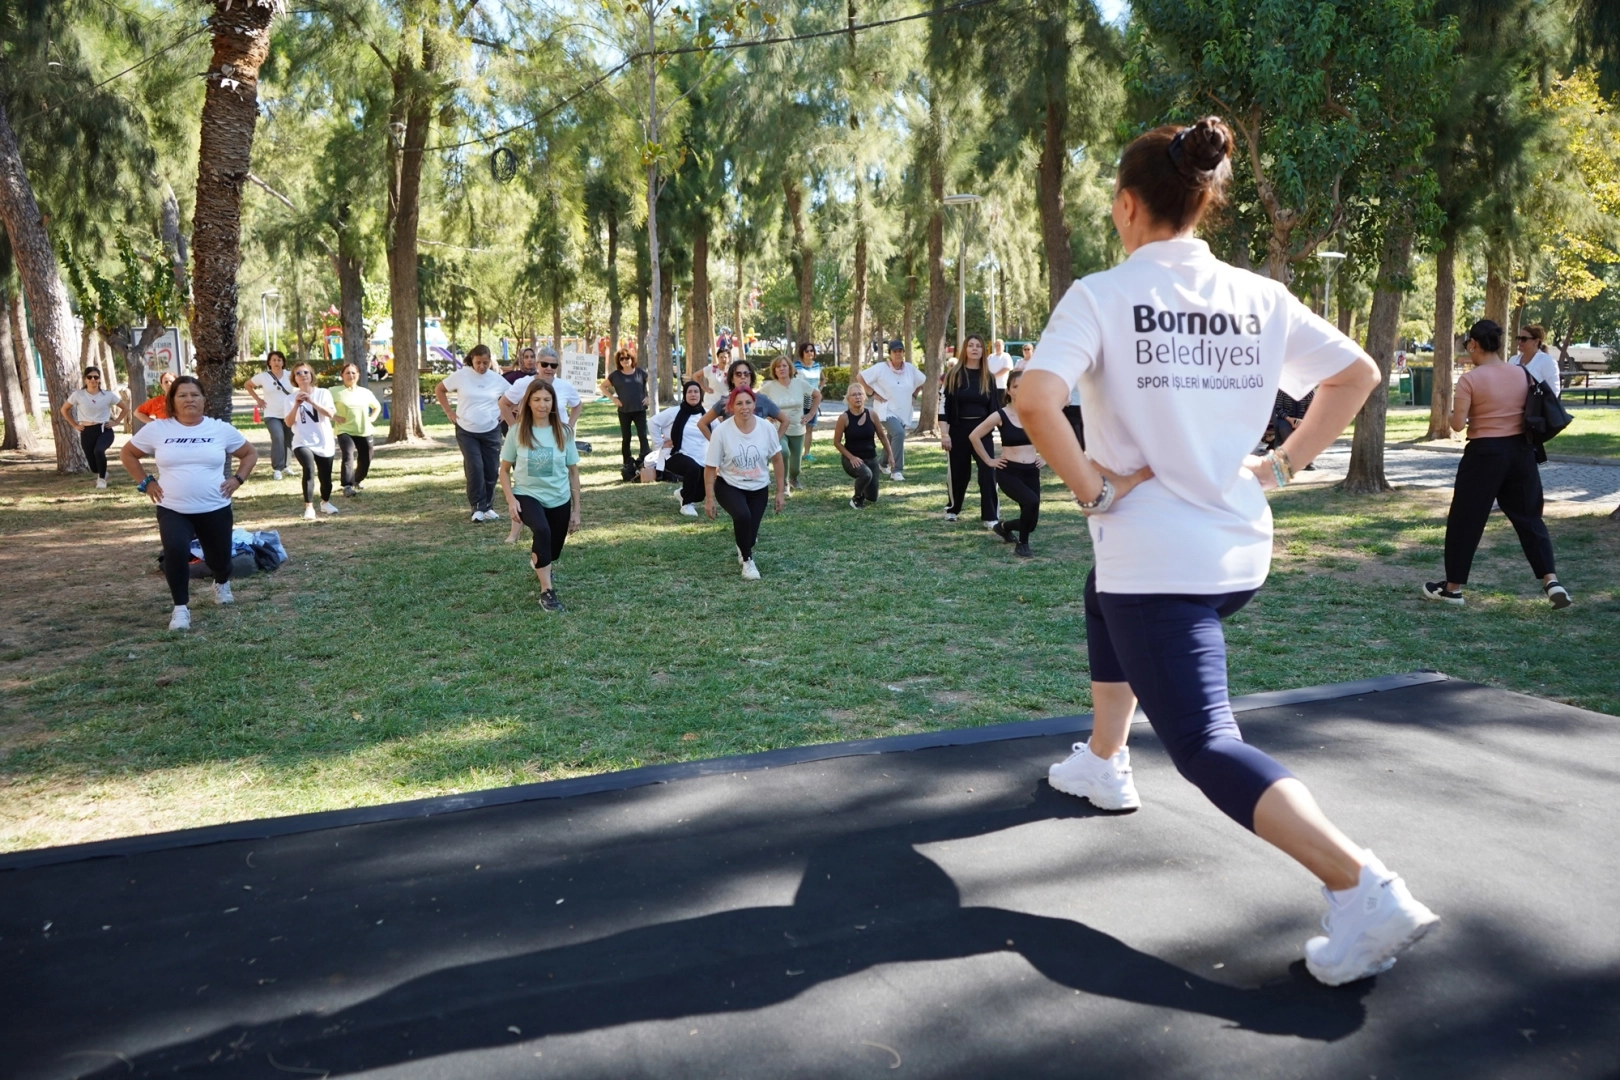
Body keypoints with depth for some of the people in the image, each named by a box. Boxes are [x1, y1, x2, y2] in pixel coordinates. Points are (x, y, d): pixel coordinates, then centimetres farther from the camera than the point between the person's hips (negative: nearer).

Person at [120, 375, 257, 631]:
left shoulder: (221, 429, 0)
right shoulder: (157, 429, -1)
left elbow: (250, 454, 12)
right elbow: (128, 454, 12)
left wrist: (237, 479, 0)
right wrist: (145, 482, 2)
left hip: (215, 509, 1)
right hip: (172, 510, -1)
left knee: (219, 557, 13)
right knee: (176, 550, -27)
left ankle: (222, 584, 52)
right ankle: (181, 608, -11)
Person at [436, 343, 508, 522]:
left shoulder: (497, 379, -1)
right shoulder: (461, 375, -6)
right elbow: (439, 390, 5)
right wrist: (449, 412, -1)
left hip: (491, 432, 2)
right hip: (466, 431, -2)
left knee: (491, 470, 6)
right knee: (474, 469, -9)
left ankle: (488, 506, 21)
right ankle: (478, 508, 1)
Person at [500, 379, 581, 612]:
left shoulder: (563, 433, -3)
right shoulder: (517, 432, -6)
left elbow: (573, 472, 3)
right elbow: (505, 470, 2)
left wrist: (576, 510, 4)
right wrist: (510, 499, -13)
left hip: (559, 500, 3)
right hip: (527, 495, -3)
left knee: (552, 552, 14)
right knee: (542, 531, -34)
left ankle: (537, 560, 55)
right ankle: (547, 591, -25)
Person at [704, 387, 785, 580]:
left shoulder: (767, 428, -13)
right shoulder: (721, 431, -19)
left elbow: (777, 459, 1)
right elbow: (710, 467, -11)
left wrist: (780, 491, 3)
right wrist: (709, 498, -10)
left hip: (758, 488, 3)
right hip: (729, 486, -3)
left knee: (750, 536, 2)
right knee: (742, 515, -34)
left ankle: (743, 548, 44)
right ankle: (747, 560, -9)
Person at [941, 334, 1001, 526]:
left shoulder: (988, 377, 6)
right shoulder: (954, 374, -3)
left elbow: (995, 406, 7)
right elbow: (945, 404, -5)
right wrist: (944, 433, -11)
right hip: (959, 429, -2)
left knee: (987, 472, -7)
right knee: (959, 472, 8)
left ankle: (989, 516, -3)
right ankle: (952, 508, 32)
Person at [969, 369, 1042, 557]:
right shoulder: (1000, 415, -9)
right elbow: (974, 436, -3)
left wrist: (1044, 455, 8)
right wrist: (988, 460, -3)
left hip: (1031, 472, 4)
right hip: (1008, 472, -4)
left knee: (1030, 522, 3)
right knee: (1031, 501, -31)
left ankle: (1004, 527, 39)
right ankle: (1022, 544, -7)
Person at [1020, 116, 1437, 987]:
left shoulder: (1101, 295, -11)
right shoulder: (1260, 296, 5)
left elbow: (1034, 400, -26)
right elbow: (1358, 374, 10)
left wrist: (1090, 488, -14)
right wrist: (1280, 465, 12)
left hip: (1153, 558, -7)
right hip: (1241, 551, 7)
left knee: (1205, 746, -3)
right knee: (1103, 598, 34)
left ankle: (1363, 888, -18)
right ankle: (1104, 764, 44)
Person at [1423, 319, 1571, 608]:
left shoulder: (1470, 379, -12)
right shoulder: (1522, 373, 4)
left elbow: (1457, 424, -14)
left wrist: (1455, 414, 7)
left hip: (1485, 453, -5)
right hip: (1521, 450, 5)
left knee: (1465, 520, 5)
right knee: (1529, 517, 13)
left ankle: (1453, 588, 12)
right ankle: (1551, 581, 4)